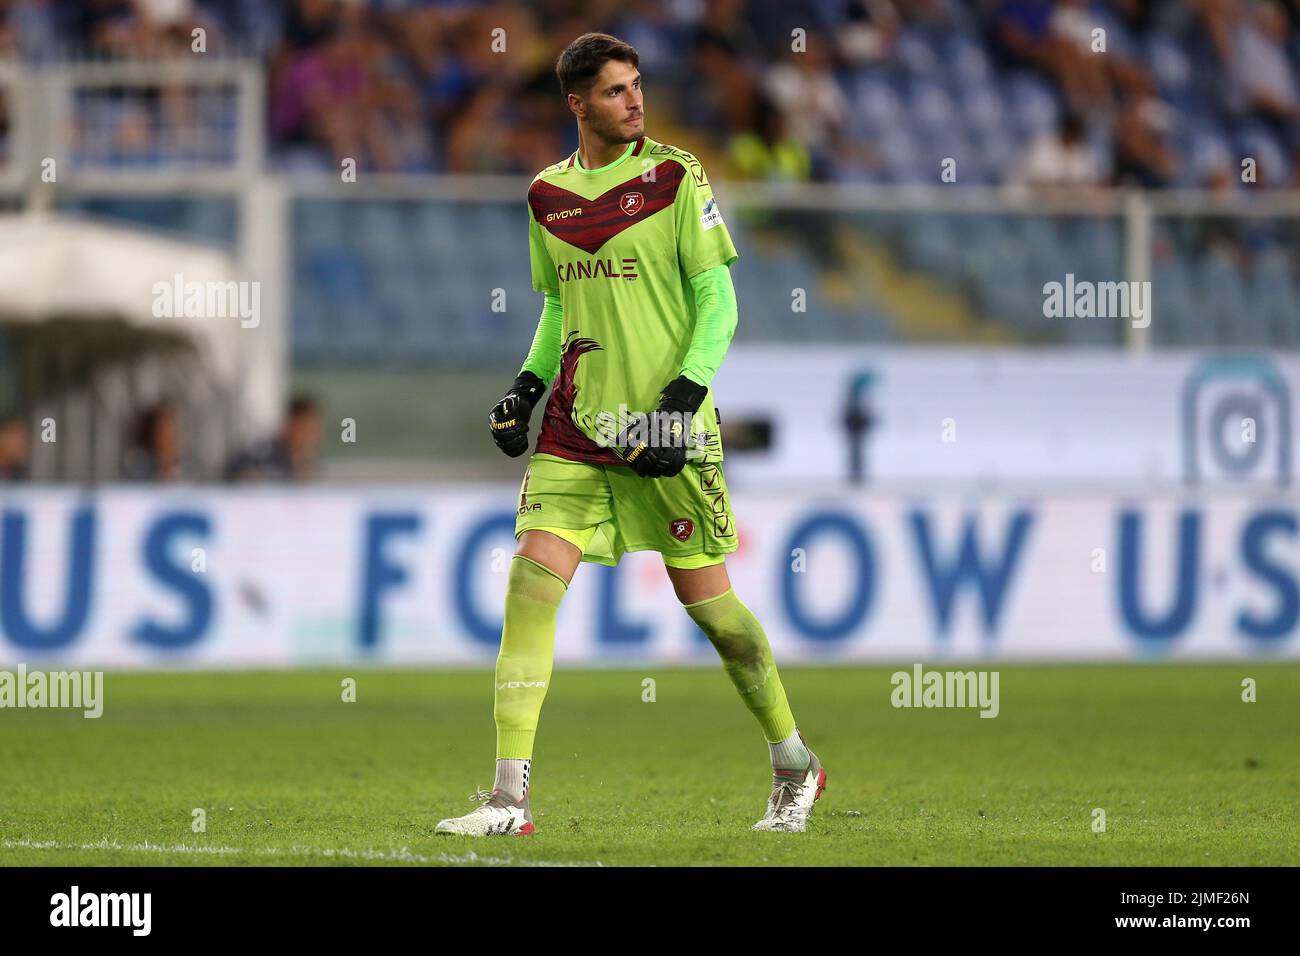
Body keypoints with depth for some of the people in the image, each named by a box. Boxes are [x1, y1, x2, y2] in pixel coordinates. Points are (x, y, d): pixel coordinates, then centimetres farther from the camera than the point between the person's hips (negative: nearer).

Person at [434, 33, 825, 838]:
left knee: (707, 600, 4)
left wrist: (686, 390, -17)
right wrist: (529, 384, 7)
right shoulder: (548, 195, 10)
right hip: (575, 427, 4)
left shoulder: (675, 177, -5)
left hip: (663, 426, -4)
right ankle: (510, 798, -11)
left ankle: (796, 767, 25)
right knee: (531, 583, -10)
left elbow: (718, 299, -5)